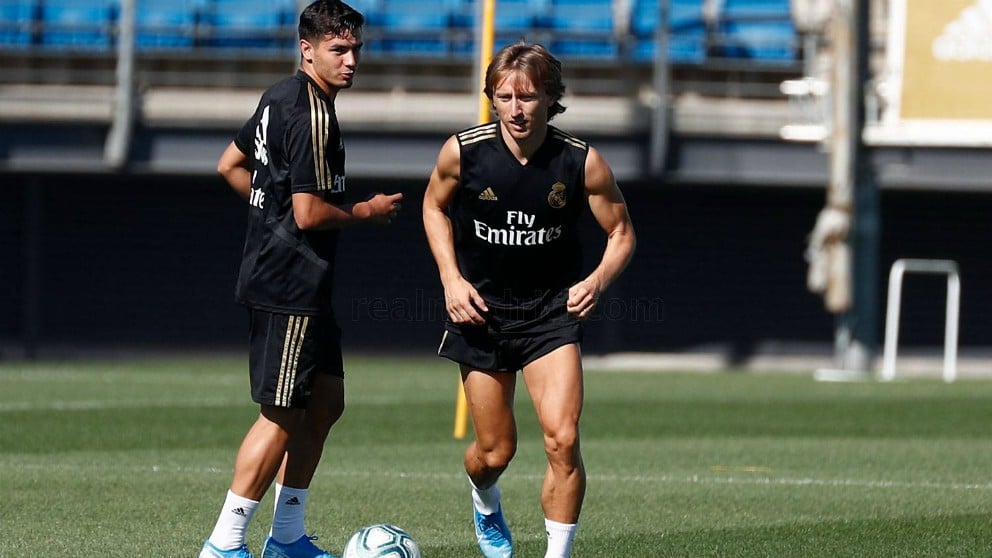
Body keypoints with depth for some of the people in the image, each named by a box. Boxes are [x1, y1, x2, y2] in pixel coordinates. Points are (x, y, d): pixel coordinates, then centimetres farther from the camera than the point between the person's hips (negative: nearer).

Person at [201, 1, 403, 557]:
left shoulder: (280, 97, 12)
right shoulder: (313, 115, -19)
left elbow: (231, 166, 24)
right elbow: (311, 214, -22)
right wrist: (367, 212, -6)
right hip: (293, 284, -11)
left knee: (326, 399, 16)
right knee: (283, 416, -6)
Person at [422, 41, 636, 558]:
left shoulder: (583, 163, -15)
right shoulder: (462, 152, -14)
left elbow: (621, 232, 0)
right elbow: (434, 205, 7)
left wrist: (598, 279, -20)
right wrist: (451, 278, -5)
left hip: (551, 311, -1)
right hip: (480, 309, 1)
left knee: (562, 439, -18)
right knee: (495, 452, 8)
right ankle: (485, 503, 45)